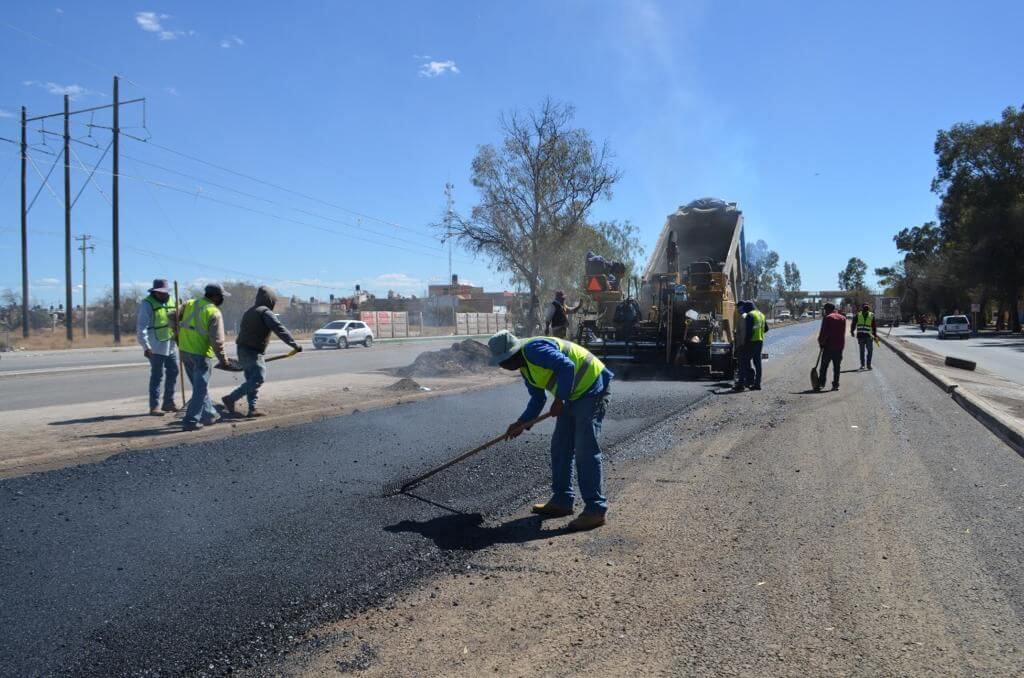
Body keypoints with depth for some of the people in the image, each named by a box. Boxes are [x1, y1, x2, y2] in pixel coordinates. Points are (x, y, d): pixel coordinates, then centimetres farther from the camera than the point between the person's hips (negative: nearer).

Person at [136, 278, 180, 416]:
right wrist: (145, 346, -21)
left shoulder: (171, 301, 10)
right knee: (157, 376, -4)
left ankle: (168, 402, 24)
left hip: (171, 345, 7)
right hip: (156, 347, -7)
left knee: (173, 373, 12)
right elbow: (141, 327, -15)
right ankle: (154, 406, 4)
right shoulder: (147, 304, -10)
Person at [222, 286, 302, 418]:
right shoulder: (265, 312, -10)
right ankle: (231, 398, -13)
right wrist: (294, 344, -21)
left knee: (252, 379, 12)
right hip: (253, 352, -10)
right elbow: (280, 329, -20)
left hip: (242, 349, 10)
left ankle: (252, 409, 9)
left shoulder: (249, 312, 20)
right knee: (258, 378, -12)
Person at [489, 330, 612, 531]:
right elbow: (538, 398, 19)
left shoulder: (534, 350, -20)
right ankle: (562, 500, 21)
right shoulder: (525, 367, 13)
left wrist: (560, 399, -21)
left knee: (586, 450, -11)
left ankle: (596, 509, -6)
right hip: (573, 395, 11)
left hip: (591, 388, -11)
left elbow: (567, 366, -28)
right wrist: (521, 423, 10)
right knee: (560, 447, 11)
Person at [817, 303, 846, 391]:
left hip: (829, 345, -5)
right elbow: (843, 333, 14)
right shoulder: (842, 318, 11)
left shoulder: (827, 318, -9)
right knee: (837, 366, 9)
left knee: (824, 366, 0)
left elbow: (823, 332, -11)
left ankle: (820, 384, -1)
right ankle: (836, 385, 7)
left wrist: (821, 342, 2)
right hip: (840, 346, 5)